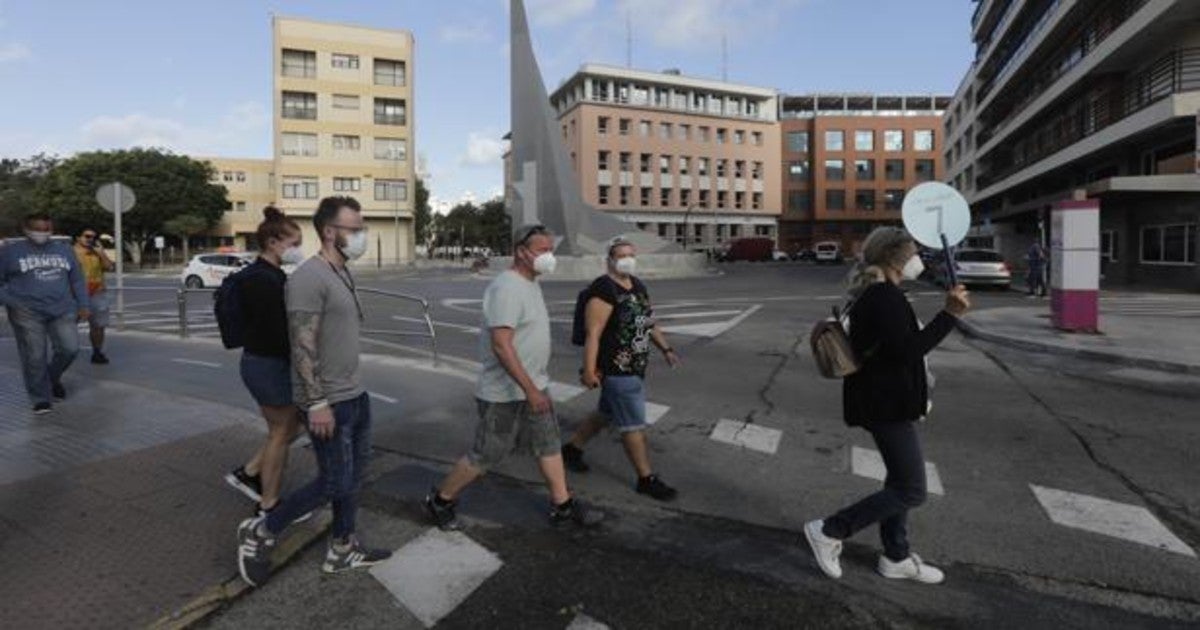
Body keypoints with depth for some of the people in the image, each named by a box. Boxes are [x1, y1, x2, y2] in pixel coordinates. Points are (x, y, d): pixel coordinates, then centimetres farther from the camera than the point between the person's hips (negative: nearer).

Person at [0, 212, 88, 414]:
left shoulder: (64, 250, 12)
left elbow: (77, 280, 16)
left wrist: (82, 305, 10)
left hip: (62, 310, 2)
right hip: (27, 313, -2)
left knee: (70, 348, -7)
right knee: (34, 357, -1)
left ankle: (53, 378, 23)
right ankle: (41, 398, 12)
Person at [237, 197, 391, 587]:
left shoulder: (342, 273, 12)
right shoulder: (309, 277, -19)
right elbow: (302, 346, -22)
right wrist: (317, 402, -24)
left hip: (355, 395, 9)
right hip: (330, 403, -9)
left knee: (353, 477, 15)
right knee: (335, 483, 1)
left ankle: (342, 550, 30)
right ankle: (261, 532, 21)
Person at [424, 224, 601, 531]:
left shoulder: (531, 284, 9)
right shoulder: (506, 288, -22)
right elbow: (501, 345, -29)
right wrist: (530, 389, -31)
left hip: (533, 386, 9)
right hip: (505, 393, -9)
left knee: (549, 444, 14)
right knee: (486, 456, 4)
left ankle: (562, 506, 26)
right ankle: (441, 500, 25)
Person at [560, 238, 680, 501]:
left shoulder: (638, 286, 10)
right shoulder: (604, 289, -18)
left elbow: (648, 322, 21)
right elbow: (593, 333, -22)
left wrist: (666, 349, 17)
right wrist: (589, 370, -25)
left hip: (635, 368, 9)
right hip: (616, 370, -9)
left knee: (606, 414, 22)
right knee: (633, 424, 2)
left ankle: (572, 448, 40)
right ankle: (647, 479, 16)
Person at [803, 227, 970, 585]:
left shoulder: (873, 294, 13)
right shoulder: (886, 297, -20)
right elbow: (907, 350, -26)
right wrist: (950, 314, -25)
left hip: (884, 401, 11)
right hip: (887, 405, -11)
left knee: (900, 482, 19)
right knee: (911, 492, -2)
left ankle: (896, 558, 33)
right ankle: (829, 531, 4)